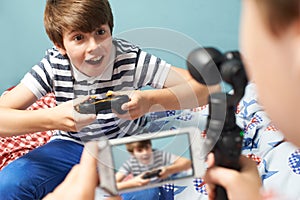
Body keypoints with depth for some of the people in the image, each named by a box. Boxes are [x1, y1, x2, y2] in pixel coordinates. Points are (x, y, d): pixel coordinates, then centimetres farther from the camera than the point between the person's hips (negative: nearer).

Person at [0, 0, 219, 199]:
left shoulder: (131, 59, -23)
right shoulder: (53, 65, -19)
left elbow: (209, 87, -28)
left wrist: (150, 101, -44)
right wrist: (52, 118, -43)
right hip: (71, 145, 1)